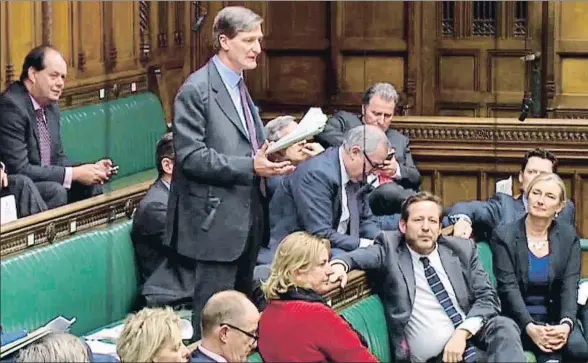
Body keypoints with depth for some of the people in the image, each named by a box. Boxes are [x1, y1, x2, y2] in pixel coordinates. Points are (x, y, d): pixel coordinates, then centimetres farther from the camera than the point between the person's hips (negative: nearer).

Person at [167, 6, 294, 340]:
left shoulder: (241, 86, 15)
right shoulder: (197, 90, -12)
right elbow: (191, 156, -18)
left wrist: (272, 160, 3)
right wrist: (250, 167, -22)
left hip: (248, 217, 9)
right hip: (218, 219, -9)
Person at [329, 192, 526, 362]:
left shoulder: (462, 249, 13)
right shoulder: (390, 248, 8)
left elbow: (487, 298, 7)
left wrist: (463, 333, -11)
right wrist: (340, 264, -33)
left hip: (473, 342, 4)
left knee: (504, 327, -27)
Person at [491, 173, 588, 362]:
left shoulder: (569, 236, 6)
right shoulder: (504, 235, -2)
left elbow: (570, 286, -3)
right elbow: (508, 287, -11)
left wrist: (566, 324, -24)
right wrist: (529, 327, -27)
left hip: (556, 319, 3)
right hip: (519, 319, -3)